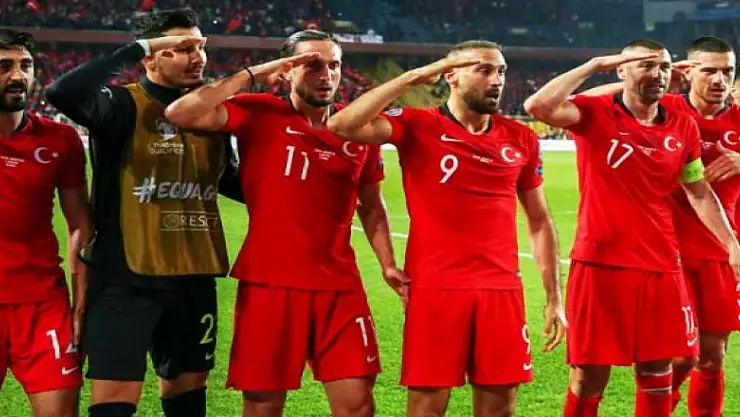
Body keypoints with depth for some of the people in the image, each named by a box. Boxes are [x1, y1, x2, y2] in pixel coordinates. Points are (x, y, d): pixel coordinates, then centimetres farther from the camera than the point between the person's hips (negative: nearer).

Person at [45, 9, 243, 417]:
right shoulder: (123, 105, -10)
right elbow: (62, 93, -32)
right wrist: (137, 48, -28)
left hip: (194, 276, 6)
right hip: (127, 276, -6)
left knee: (187, 384, 18)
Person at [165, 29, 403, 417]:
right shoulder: (258, 114, -4)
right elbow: (179, 114, -17)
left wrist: (388, 264, 9)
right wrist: (252, 75, -15)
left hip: (339, 285, 3)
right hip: (269, 283, -3)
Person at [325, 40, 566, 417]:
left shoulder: (520, 139, 9)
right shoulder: (418, 126, -3)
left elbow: (539, 221, 16)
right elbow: (342, 126, -18)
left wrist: (554, 297, 11)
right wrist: (413, 77, -16)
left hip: (502, 289, 3)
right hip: (435, 288, -3)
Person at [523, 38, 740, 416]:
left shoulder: (683, 127, 7)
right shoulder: (594, 114, -6)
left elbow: (699, 192, 17)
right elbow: (537, 106, -23)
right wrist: (595, 65, -17)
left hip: (661, 268, 4)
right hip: (600, 265, -4)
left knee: (657, 375, 10)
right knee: (589, 378, 3)